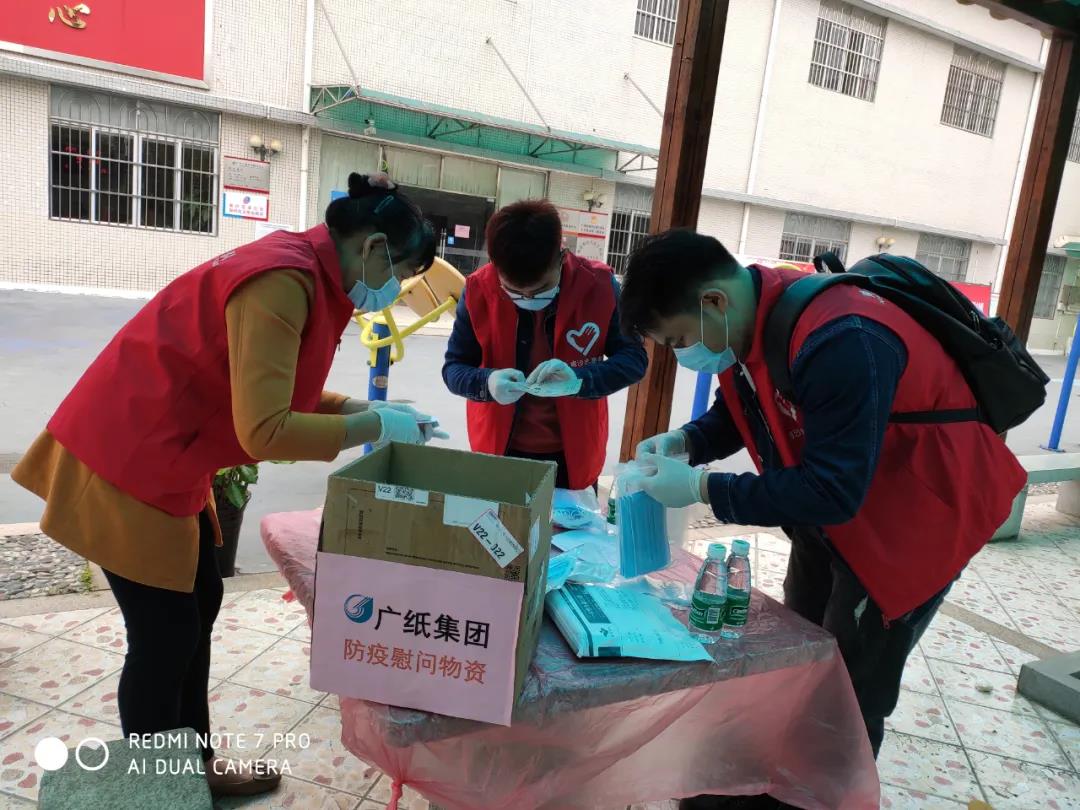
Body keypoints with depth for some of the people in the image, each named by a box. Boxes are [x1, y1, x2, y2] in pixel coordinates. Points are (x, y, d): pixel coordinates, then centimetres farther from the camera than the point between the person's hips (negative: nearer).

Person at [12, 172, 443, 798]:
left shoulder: (305, 271, 5)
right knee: (166, 633, 2)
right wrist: (374, 426, -20)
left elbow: (276, 391, 12)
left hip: (166, 458, 10)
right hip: (126, 461, -10)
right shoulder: (283, 281, -26)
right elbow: (265, 431, -31)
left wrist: (362, 408, 2)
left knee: (199, 605, 16)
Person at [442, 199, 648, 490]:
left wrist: (580, 379, -29)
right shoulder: (478, 290, -14)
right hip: (499, 451, 1)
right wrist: (487, 382, -30)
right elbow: (453, 368, -7)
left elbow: (634, 358, -11)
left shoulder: (599, 286, -16)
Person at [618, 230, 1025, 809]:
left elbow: (833, 490, -34)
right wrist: (685, 441, -13)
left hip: (918, 515, -8)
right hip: (833, 511, 9)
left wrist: (702, 488, -30)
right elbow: (742, 412, 6)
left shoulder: (839, 343, -36)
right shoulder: (750, 321, -9)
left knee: (848, 695, 1)